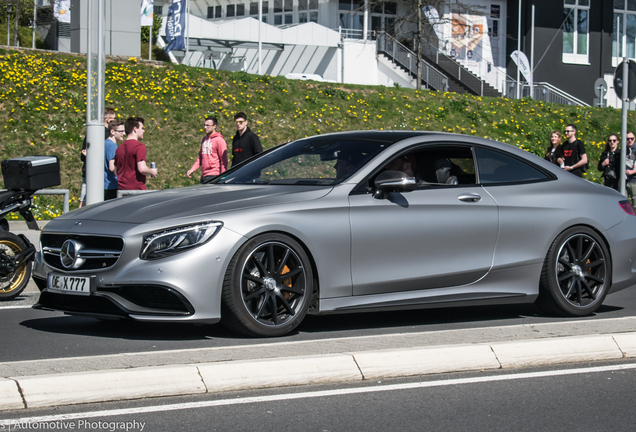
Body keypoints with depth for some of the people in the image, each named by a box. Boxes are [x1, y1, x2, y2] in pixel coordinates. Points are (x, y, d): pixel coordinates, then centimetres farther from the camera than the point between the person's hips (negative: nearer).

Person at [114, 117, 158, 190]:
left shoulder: (119, 148, 12)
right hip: (137, 188, -7)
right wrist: (152, 172, 0)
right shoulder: (139, 146, -11)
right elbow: (142, 169, -20)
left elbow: (116, 171, 19)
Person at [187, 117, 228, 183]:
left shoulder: (219, 140, -6)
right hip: (204, 176, 8)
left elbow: (224, 160, -9)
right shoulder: (204, 140, 18)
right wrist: (192, 169, 11)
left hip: (214, 176, -8)